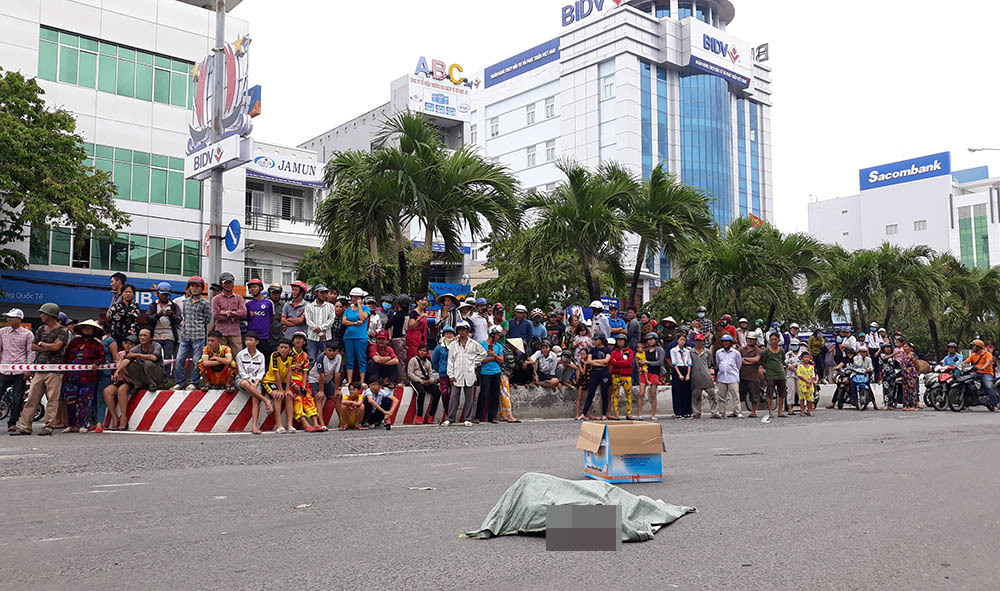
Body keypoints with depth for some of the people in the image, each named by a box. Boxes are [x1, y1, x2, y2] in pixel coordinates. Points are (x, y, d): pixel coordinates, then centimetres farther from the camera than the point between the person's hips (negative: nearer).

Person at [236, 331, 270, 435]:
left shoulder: (260, 356, 9)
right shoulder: (240, 355, 3)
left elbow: (260, 372, 5)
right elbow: (241, 372, -3)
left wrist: (255, 383, -13)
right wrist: (250, 382, -18)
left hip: (255, 380, 2)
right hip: (243, 379, -1)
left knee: (256, 400, -24)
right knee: (245, 383, -39)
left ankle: (254, 425, -32)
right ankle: (266, 401, -32)